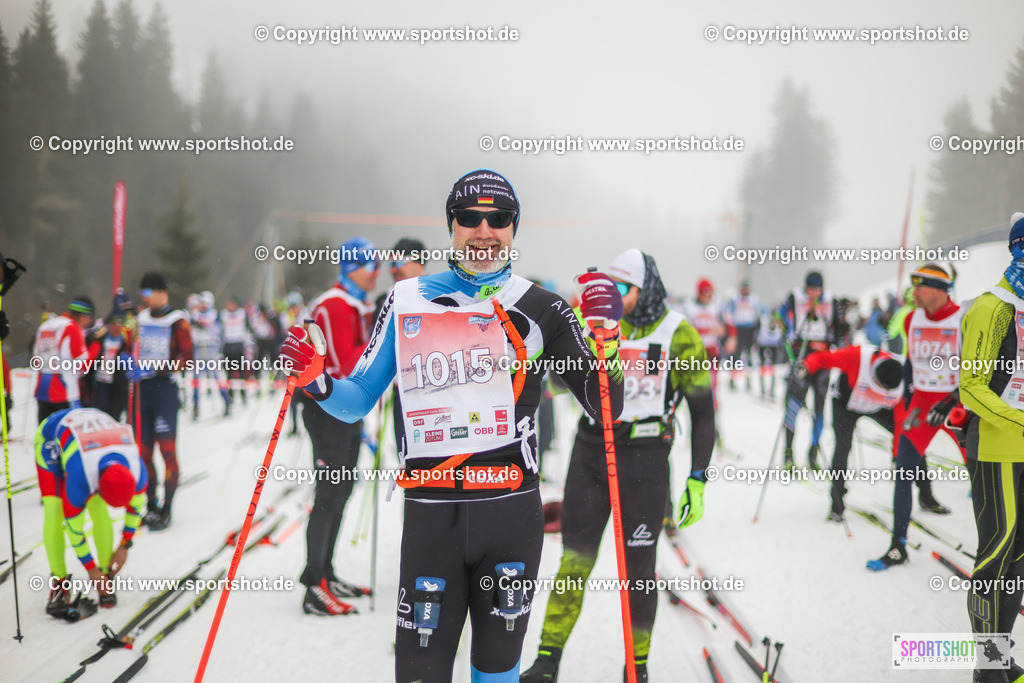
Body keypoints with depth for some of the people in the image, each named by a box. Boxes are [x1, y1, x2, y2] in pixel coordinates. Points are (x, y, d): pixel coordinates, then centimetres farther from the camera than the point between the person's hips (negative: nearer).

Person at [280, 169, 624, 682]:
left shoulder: (540, 309, 5)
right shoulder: (407, 301, 8)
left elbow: (605, 410, 4)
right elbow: (357, 403, 14)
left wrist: (605, 333, -10)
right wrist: (314, 381, -6)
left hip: (511, 511, 0)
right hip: (430, 514, 0)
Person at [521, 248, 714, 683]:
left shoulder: (677, 334, -5)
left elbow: (702, 410, -2)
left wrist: (697, 480, -5)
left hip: (644, 459, -3)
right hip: (590, 451, 3)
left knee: (637, 567, 5)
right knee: (575, 559, 4)